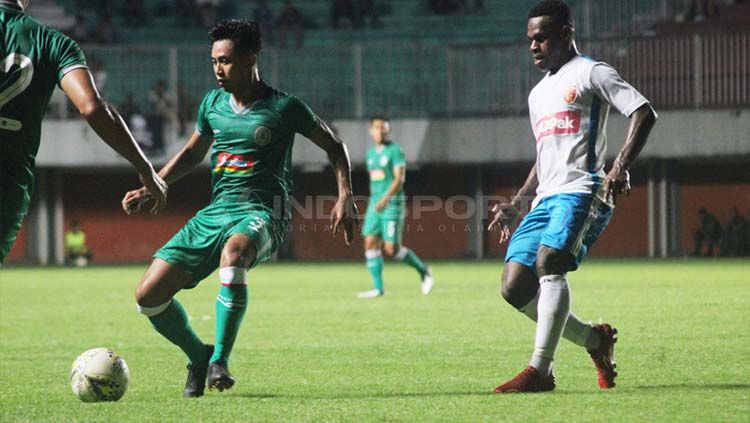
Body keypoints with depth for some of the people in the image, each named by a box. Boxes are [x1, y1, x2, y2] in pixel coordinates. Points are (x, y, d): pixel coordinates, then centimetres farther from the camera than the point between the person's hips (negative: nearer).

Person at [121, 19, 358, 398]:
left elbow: (334, 147, 7)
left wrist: (345, 198, -5)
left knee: (233, 252, -44)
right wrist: (148, 189, 16)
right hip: (215, 211, 6)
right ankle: (198, 357, 18)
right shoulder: (212, 104, 11)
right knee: (148, 295, -8)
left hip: (261, 213, -6)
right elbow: (192, 154, 27)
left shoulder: (283, 107, -3)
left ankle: (220, 359, -34)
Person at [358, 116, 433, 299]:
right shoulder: (371, 152, 13)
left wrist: (386, 198, -30)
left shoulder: (395, 150, -9)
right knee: (370, 244, -5)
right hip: (375, 203, 7)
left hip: (393, 203, -7)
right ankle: (378, 288, -2)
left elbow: (399, 179, -18)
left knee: (392, 249, -10)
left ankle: (423, 271, 12)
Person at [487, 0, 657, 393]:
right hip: (545, 199, 8)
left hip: (582, 192, -8)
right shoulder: (538, 94, 27)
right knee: (515, 287, -5)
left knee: (549, 262, -29)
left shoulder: (589, 73, 2)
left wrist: (621, 166, -21)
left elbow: (644, 113, -9)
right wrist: (515, 205, 24)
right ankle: (595, 339, 13)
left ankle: (540, 370, -29)